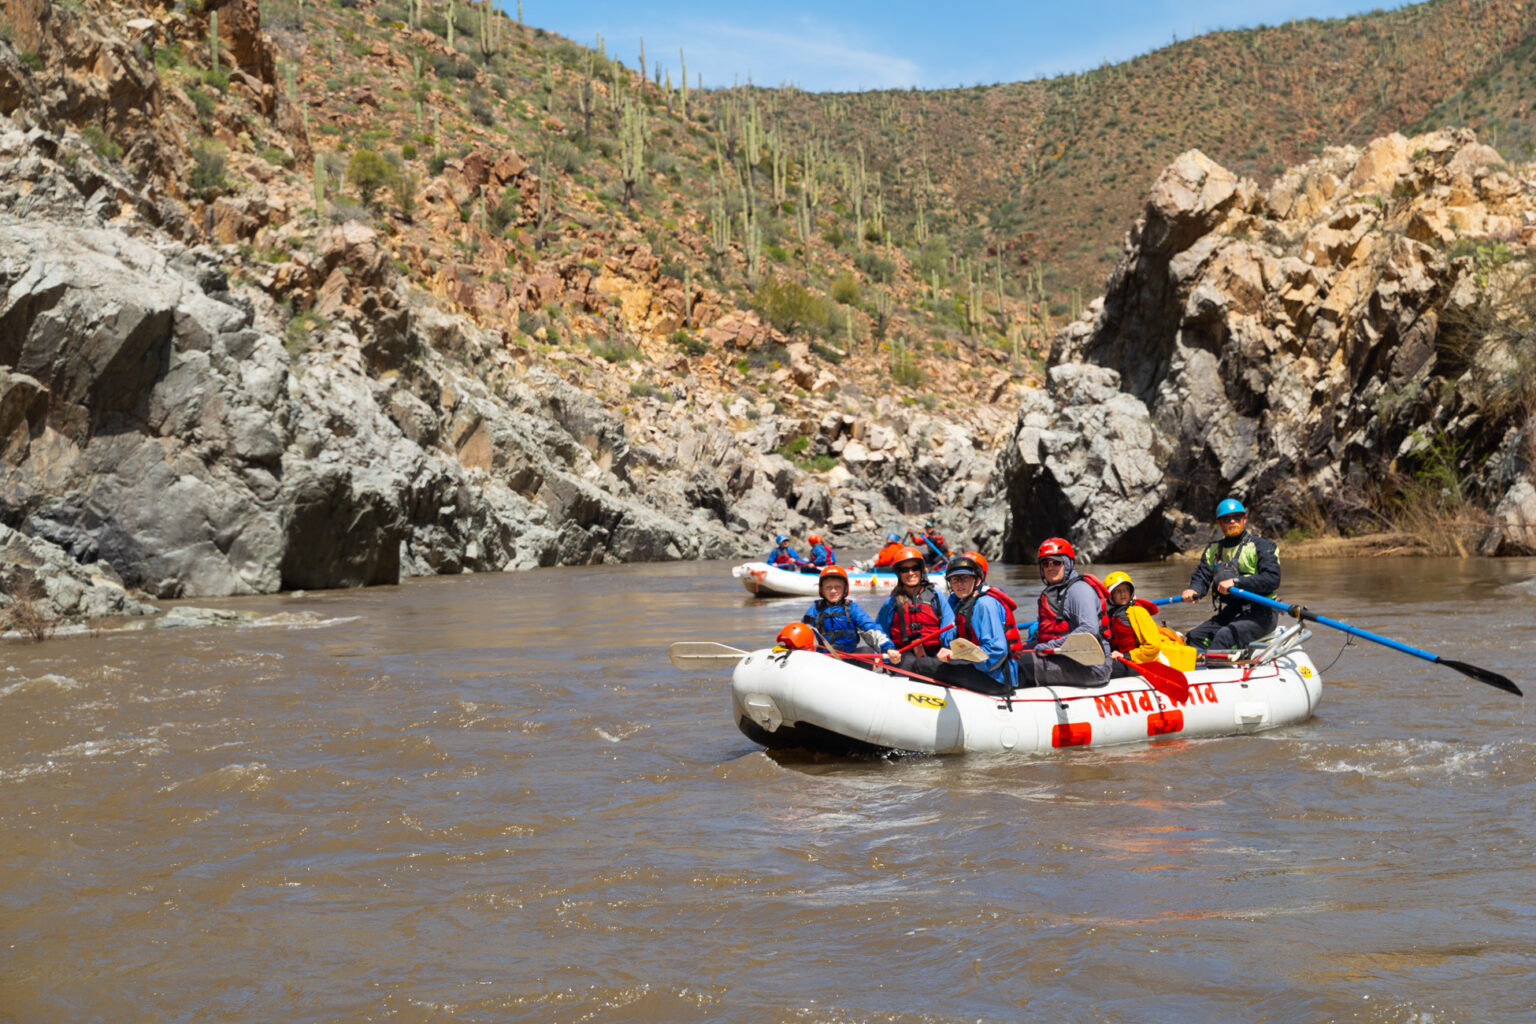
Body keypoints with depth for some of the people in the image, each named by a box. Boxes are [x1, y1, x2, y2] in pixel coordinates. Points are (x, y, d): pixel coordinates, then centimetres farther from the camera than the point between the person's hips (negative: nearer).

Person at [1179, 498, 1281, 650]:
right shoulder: (1213, 549, 18)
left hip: (1260, 614, -7)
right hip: (1226, 615, 7)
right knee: (1193, 637, -13)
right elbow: (1201, 575, 10)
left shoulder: (1262, 546, -1)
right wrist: (1194, 590, -15)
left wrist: (1236, 582, -23)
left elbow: (1272, 579, -14)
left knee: (1224, 636, -31)